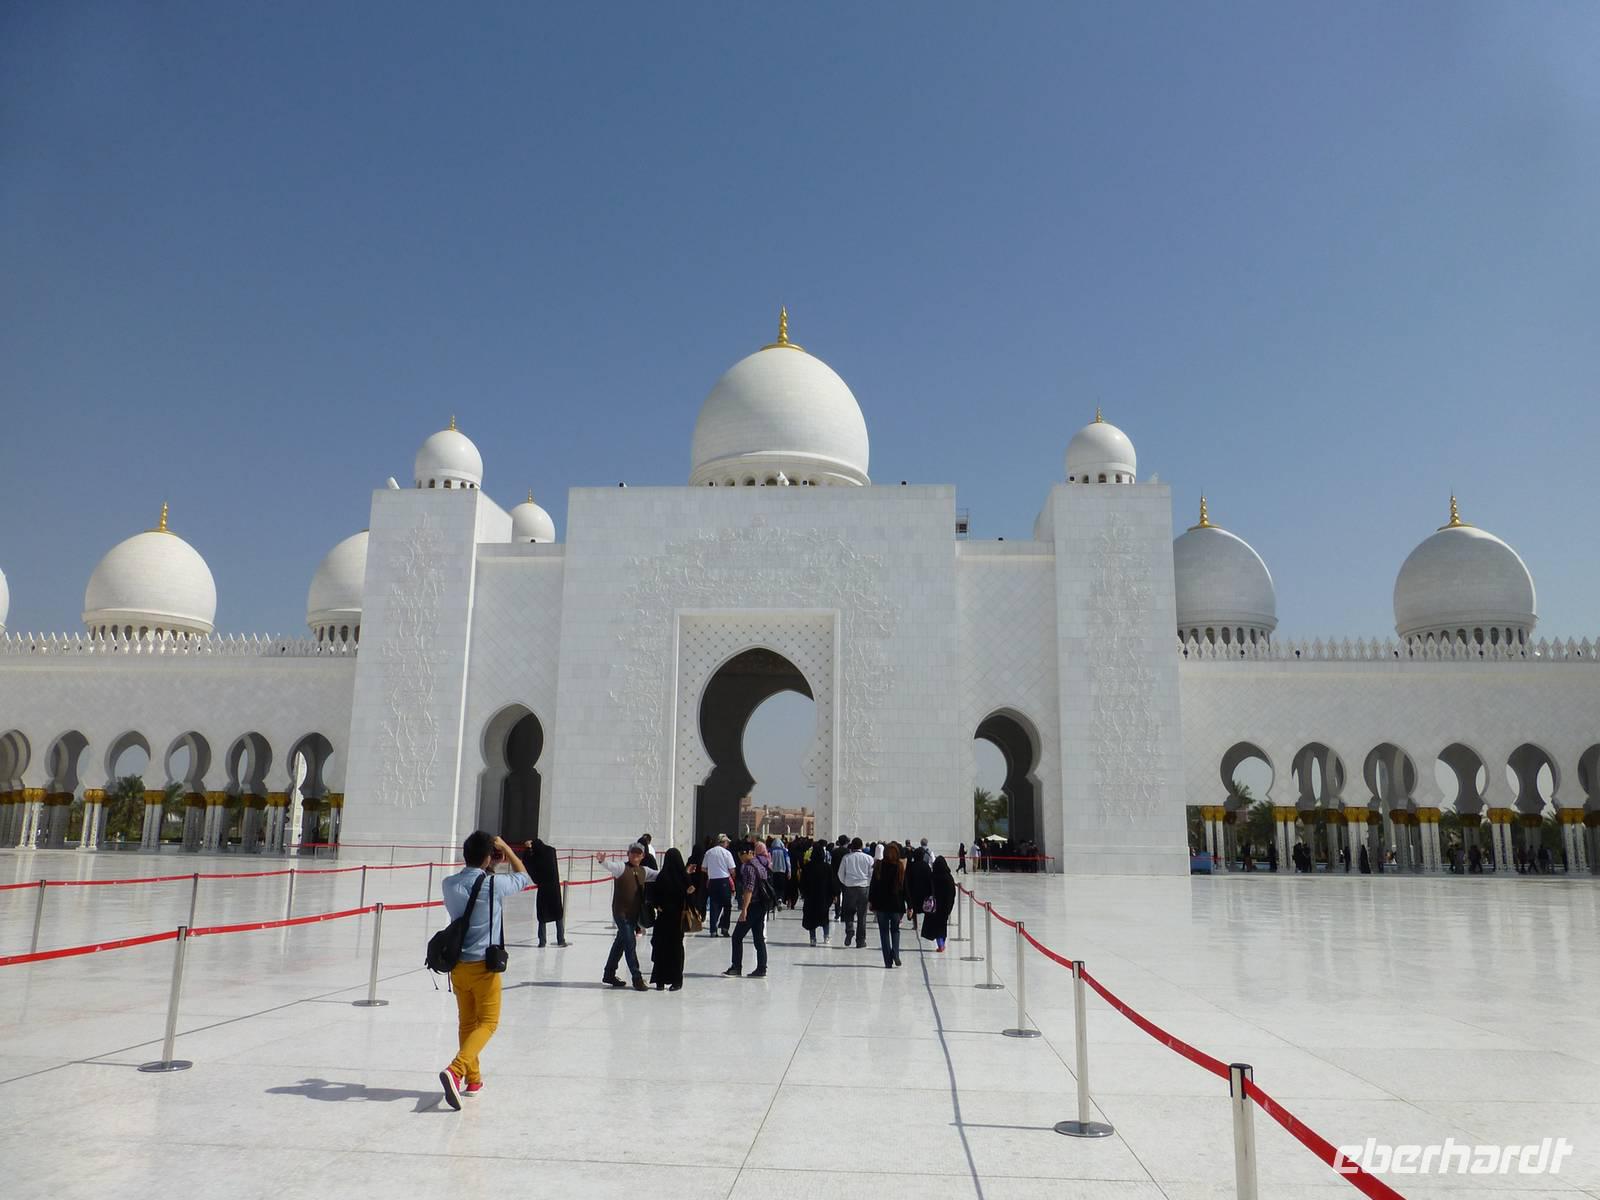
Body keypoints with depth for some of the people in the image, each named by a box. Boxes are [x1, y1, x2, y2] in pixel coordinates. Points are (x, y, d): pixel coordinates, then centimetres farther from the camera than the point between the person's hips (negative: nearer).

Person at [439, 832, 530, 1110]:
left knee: (466, 1022, 18)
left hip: (457, 964, 5)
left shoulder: (449, 884, -3)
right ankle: (455, 1070, -15)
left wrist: (489, 867, 18)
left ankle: (472, 1079, 27)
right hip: (484, 965, -5)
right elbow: (524, 878, 5)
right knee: (488, 1022, 4)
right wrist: (506, 849, 13)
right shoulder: (494, 884, -15)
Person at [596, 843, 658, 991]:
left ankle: (609, 974, 31)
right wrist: (602, 861, -52)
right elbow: (610, 865, -28)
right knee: (630, 943, -9)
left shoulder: (644, 871, 9)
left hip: (634, 914, 7)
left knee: (620, 943, 18)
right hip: (621, 912, -7)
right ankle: (637, 978, -3)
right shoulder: (622, 867, -9)